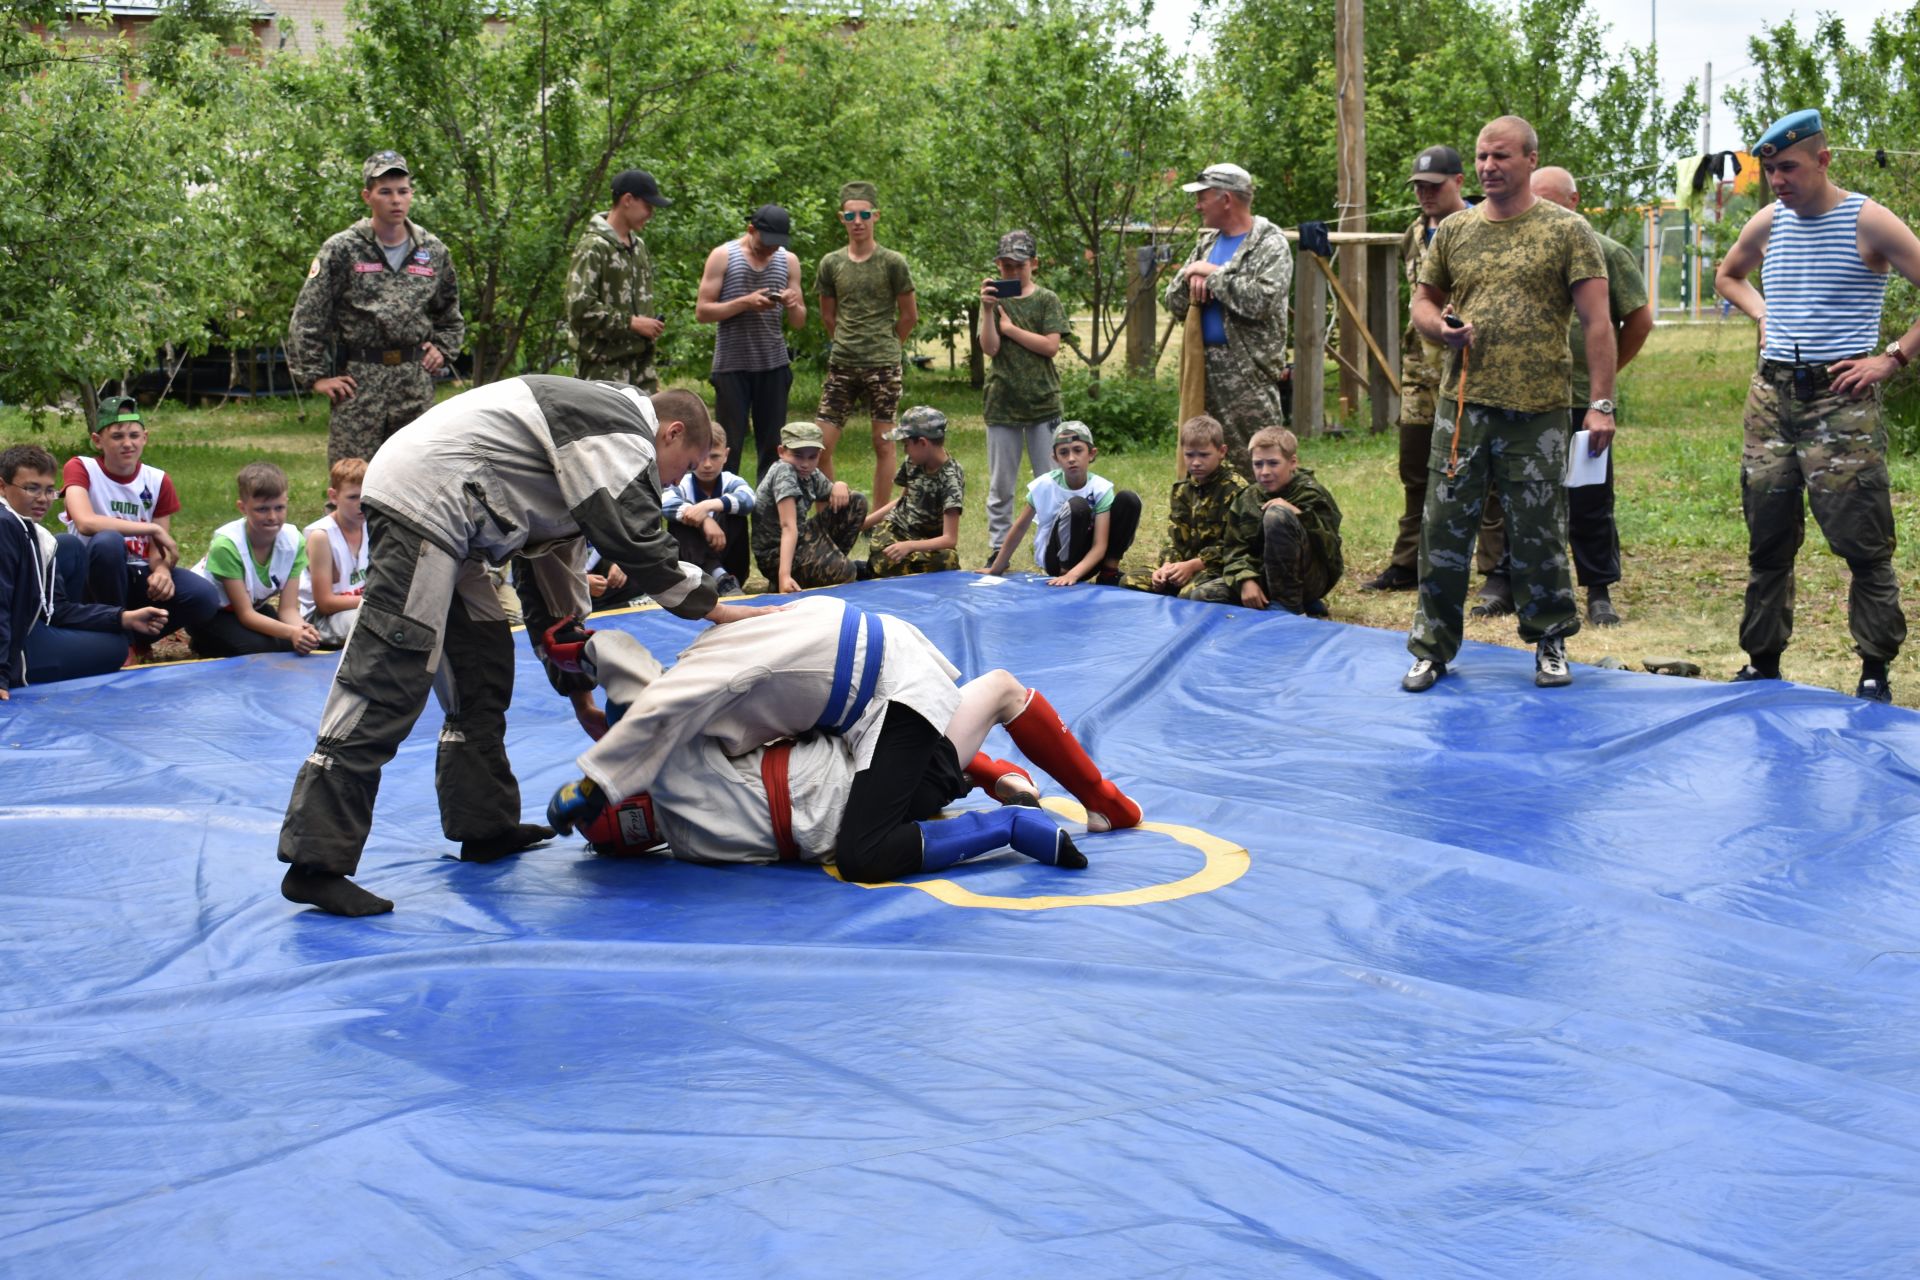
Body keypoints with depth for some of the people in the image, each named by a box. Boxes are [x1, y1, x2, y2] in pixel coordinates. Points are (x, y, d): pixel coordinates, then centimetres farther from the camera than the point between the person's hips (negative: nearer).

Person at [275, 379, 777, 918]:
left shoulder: (588, 443, 27)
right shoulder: (623, 432, -3)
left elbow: (554, 586, 28)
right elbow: (640, 546, -13)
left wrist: (580, 695, 28)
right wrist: (715, 608, 0)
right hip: (421, 503, -11)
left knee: (482, 670, 18)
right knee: (387, 681, -15)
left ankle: (485, 826, 27)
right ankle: (316, 863, -18)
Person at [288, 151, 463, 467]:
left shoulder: (433, 251, 10)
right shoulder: (341, 250, -3)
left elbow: (451, 315, 25)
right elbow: (306, 319, -3)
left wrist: (442, 348, 10)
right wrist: (316, 375, -7)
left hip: (416, 380, 4)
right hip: (358, 379, -4)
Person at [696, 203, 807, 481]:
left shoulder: (789, 261, 11)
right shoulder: (723, 257, 1)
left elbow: (799, 323, 13)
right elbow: (702, 311, -5)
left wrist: (793, 306, -10)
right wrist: (745, 302, -17)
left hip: (774, 364, 3)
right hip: (732, 365, -3)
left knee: (773, 446, 2)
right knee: (729, 446, -2)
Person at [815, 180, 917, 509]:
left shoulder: (892, 263, -3)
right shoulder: (831, 264, 6)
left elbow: (909, 315, 4)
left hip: (883, 366, -3)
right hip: (841, 366, 3)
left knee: (883, 444, 2)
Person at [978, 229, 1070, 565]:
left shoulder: (1047, 300, 3)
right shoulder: (993, 300, 7)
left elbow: (1051, 346, -8)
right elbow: (990, 348, -5)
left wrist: (1009, 326, -7)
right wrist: (988, 309, -17)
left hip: (1042, 401, -1)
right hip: (1001, 402, 1)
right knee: (1000, 484, 5)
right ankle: (997, 548, 11)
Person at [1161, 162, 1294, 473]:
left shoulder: (1270, 243, -6)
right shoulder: (1207, 243, 18)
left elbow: (1261, 300, -22)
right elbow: (1174, 305, 16)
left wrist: (1211, 273, -12)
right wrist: (1191, 280, -5)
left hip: (1249, 369, -8)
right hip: (1205, 367, 8)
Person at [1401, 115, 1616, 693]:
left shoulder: (1567, 230, 1)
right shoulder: (1454, 231, 11)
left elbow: (1597, 321, -2)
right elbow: (1423, 300, 21)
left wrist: (1601, 402, -8)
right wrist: (1441, 327, -4)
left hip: (1537, 409, -3)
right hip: (1462, 406, 3)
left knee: (1538, 534, 5)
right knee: (1443, 530, 2)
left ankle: (1550, 643, 21)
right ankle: (1432, 648, 13)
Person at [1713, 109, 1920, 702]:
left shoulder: (1868, 221, -7)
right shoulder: (1767, 223, 10)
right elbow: (1727, 275, 30)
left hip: (1841, 396, -5)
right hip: (1772, 393, 6)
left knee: (1861, 540, -5)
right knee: (1768, 538, 10)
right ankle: (1763, 662, 20)